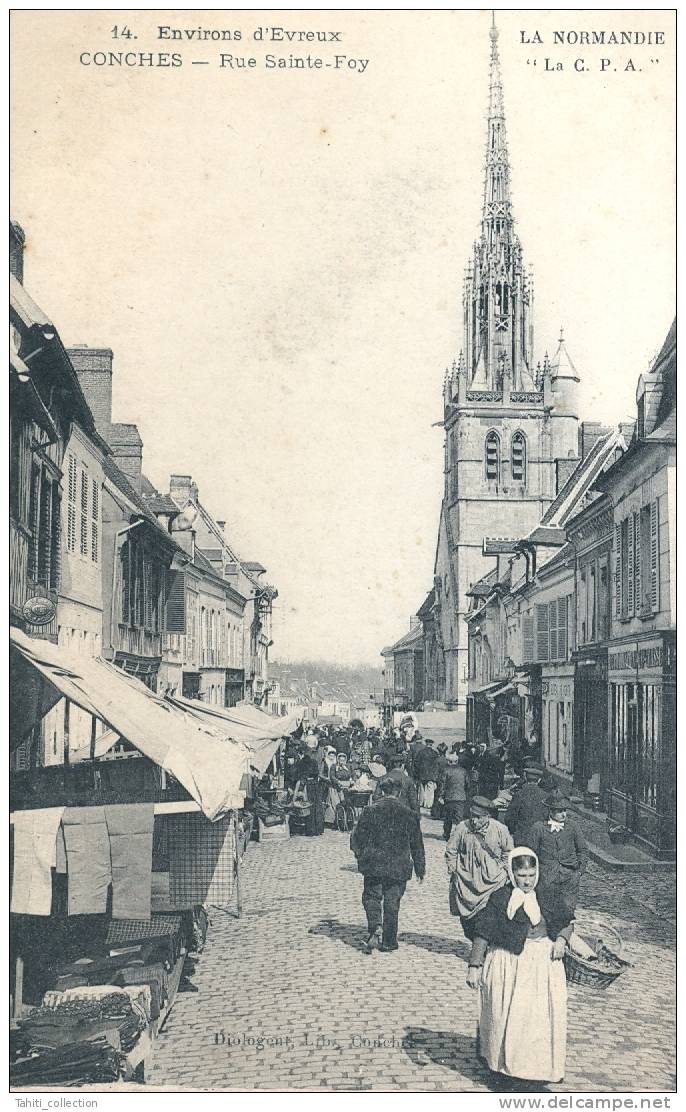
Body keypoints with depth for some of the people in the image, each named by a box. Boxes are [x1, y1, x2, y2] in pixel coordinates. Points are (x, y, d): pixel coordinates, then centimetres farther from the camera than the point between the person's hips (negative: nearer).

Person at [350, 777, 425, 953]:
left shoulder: (370, 810, -5)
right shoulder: (409, 814, -1)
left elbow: (357, 838, -1)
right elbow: (417, 845, 5)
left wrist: (360, 856, 17)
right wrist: (420, 869, 14)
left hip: (374, 865, -1)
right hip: (398, 867, 1)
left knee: (371, 896, 14)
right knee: (392, 903, 9)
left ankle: (375, 927, -10)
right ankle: (388, 943, 14)